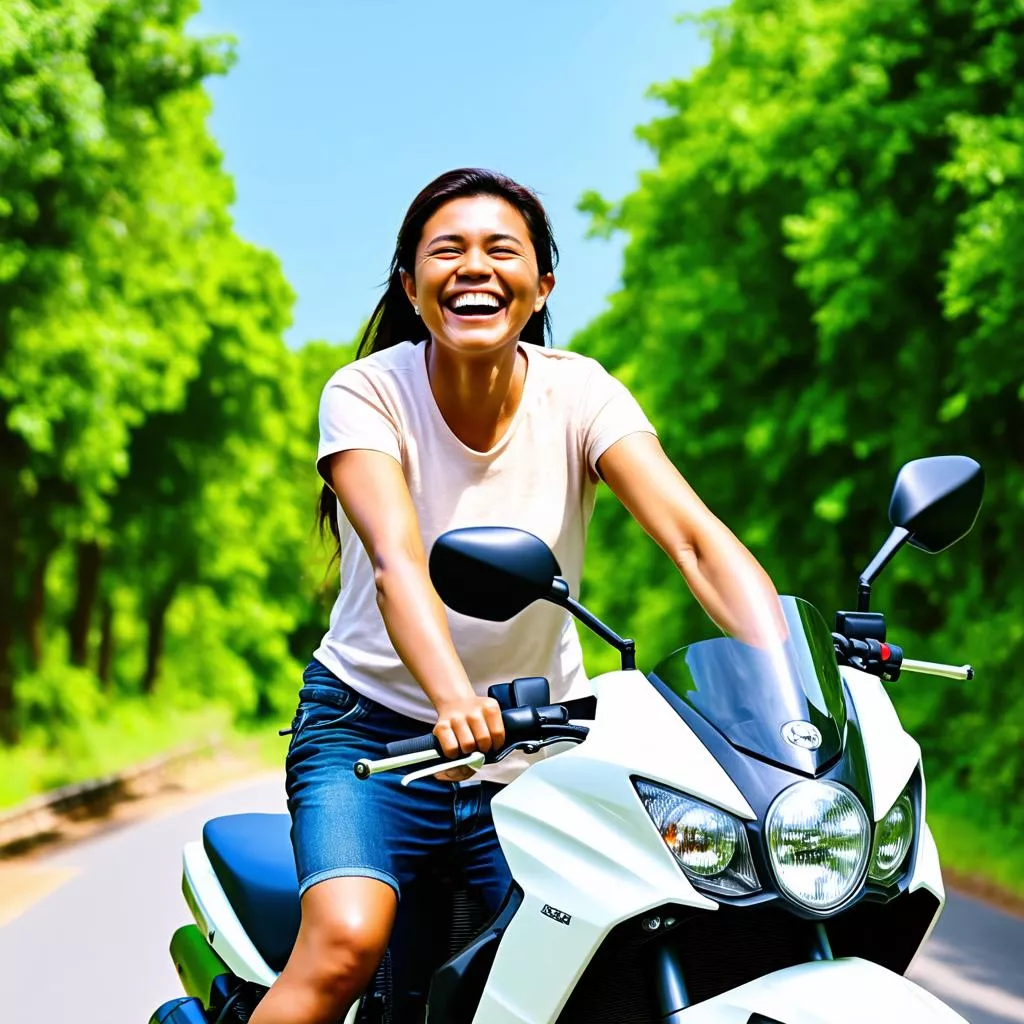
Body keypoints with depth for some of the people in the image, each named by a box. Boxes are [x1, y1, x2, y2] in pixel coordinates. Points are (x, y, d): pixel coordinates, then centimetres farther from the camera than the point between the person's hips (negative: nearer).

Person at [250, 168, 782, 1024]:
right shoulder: (367, 393, -12)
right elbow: (396, 557, -28)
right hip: (374, 724, -2)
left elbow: (696, 536, -21)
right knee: (346, 941, -25)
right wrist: (452, 697, -48)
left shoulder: (579, 393, -8)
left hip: (537, 745, 2)